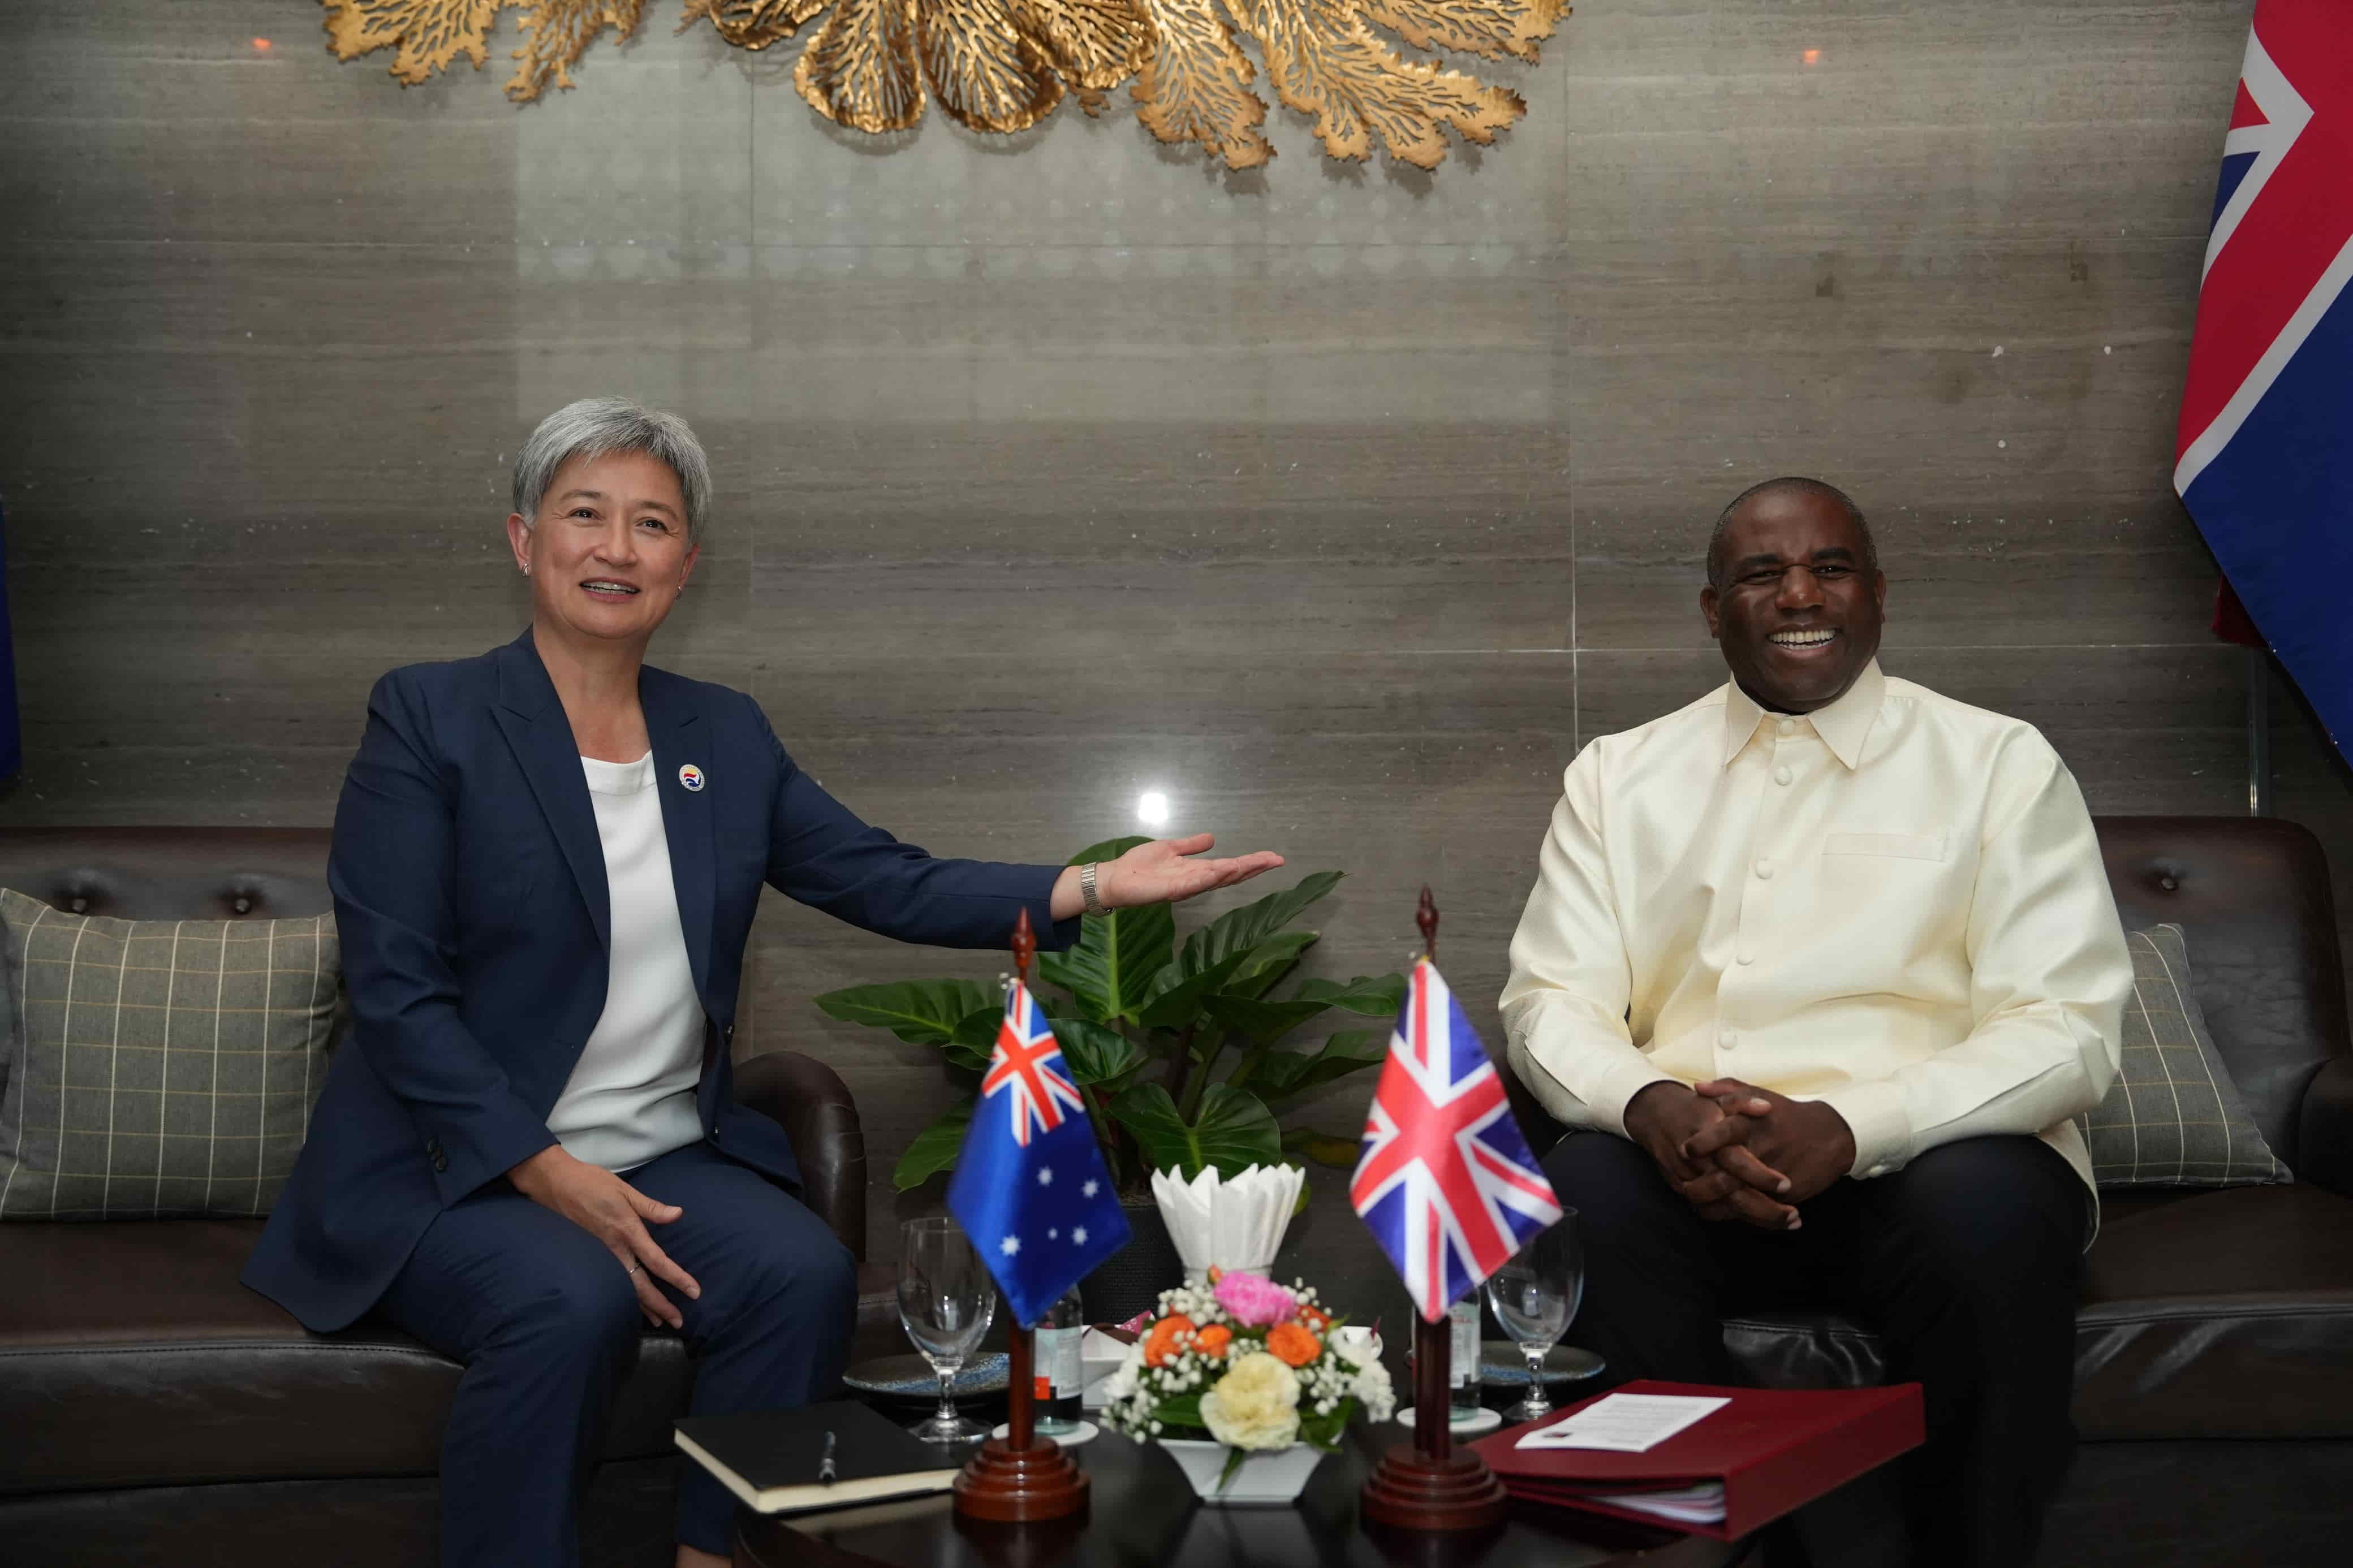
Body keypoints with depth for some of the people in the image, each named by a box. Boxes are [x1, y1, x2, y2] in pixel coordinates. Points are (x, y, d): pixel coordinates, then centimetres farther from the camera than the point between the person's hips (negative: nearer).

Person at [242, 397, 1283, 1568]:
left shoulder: (725, 736, 10)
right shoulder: (428, 718, -4)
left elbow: (890, 885, 5)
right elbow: (395, 990, -10)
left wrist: (1090, 888, -10)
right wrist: (547, 1173, -19)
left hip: (661, 1160, 4)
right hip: (453, 1168, -4)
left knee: (803, 1272, -23)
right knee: (572, 1300, -32)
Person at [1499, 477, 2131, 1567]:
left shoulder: (2000, 765, 7)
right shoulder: (1618, 775, 15)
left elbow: (2065, 1028, -3)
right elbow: (1552, 1000, 7)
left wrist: (1849, 1128, -20)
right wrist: (1653, 1105, -17)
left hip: (1923, 1160, -1)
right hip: (1684, 1162, 1)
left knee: (1984, 1207, -34)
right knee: (1583, 1189, -30)